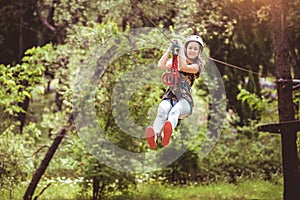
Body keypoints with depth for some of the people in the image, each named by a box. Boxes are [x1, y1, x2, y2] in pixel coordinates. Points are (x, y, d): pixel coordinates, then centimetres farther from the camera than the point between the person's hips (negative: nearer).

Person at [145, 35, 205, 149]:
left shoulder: (198, 65, 9)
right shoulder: (176, 60, 21)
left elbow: (183, 67, -12)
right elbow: (161, 66, 1)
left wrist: (180, 48, -8)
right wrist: (170, 49, -4)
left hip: (184, 100, -2)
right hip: (170, 97, 2)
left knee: (175, 111, -40)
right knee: (162, 110, -36)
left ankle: (167, 133, -75)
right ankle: (153, 137, -66)